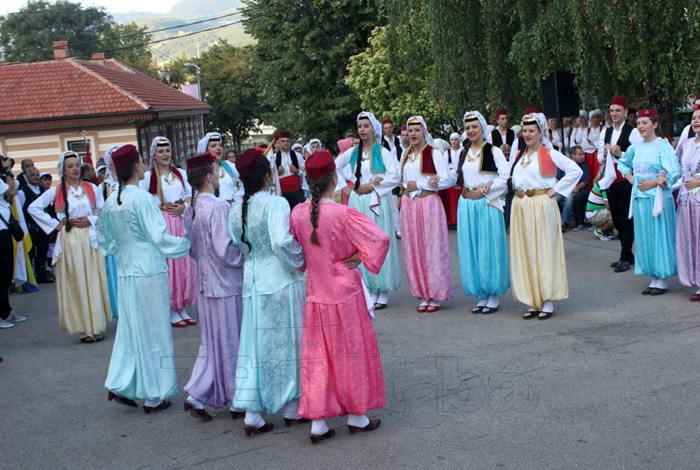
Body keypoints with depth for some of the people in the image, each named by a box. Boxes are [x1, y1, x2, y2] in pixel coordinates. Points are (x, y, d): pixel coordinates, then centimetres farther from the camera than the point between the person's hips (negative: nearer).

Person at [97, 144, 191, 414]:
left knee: (130, 329, 16)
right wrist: (188, 243, -3)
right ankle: (153, 396, 12)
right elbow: (160, 237, -16)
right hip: (149, 272, -6)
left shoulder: (111, 201, 5)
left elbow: (106, 241, 16)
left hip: (125, 272, 7)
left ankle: (119, 385, 14)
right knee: (153, 332, 4)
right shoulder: (142, 198, -16)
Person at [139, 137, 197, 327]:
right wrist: (160, 207, -11)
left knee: (184, 263, 4)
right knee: (168, 264, -3)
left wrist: (184, 207, -6)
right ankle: (172, 312, 4)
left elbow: (190, 195, 12)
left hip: (180, 222, 4)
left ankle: (183, 309, 13)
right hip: (161, 224, -4)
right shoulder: (148, 176, -1)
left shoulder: (180, 174, 13)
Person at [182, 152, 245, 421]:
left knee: (212, 342, 16)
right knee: (232, 342, 5)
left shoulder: (190, 209, 5)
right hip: (226, 284, -7)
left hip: (205, 283, 7)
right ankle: (238, 401, 16)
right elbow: (225, 249, -21)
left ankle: (197, 395, 12)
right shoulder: (218, 207, -19)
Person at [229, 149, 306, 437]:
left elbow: (236, 245, 7)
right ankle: (291, 408, 21)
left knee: (255, 345, 9)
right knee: (287, 341, 9)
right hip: (282, 280, -5)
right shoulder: (275, 204, -15)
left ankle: (252, 415, 9)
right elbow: (282, 240, -28)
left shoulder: (236, 210, 3)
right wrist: (298, 260, -11)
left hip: (252, 280, 5)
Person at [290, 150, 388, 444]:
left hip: (316, 296, 4)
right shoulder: (343, 214, -18)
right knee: (351, 353, 10)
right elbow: (380, 239, -23)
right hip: (345, 295, -4)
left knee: (317, 357, 9)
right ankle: (357, 416, 22)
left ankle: (318, 423, 11)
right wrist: (363, 259, -9)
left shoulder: (298, 213, -4)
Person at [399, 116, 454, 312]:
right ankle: (422, 295, 12)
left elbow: (447, 180, -11)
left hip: (429, 204, -5)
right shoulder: (406, 155, 13)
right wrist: (427, 182, -4)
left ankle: (435, 296, 5)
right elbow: (403, 181, 14)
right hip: (409, 205, 6)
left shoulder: (434, 153, -5)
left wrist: (419, 184, -11)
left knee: (432, 248, -2)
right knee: (413, 250, 5)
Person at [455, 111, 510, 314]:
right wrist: (464, 189, 1)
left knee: (489, 249, -2)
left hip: (487, 205, -6)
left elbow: (505, 178, -11)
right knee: (471, 250, 6)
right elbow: (457, 178, 20)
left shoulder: (494, 151, -3)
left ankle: (494, 296, 7)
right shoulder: (463, 153, 14)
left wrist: (483, 190, -14)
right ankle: (481, 295, 15)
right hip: (467, 205, 6)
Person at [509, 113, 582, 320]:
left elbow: (575, 171, -10)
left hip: (542, 206, -6)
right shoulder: (517, 156, 13)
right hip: (520, 207, 6)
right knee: (524, 254, 6)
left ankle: (547, 302, 5)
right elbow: (509, 178, 24)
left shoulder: (549, 154, -4)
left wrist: (554, 190, -9)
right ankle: (532, 302, 13)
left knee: (544, 252, -1)